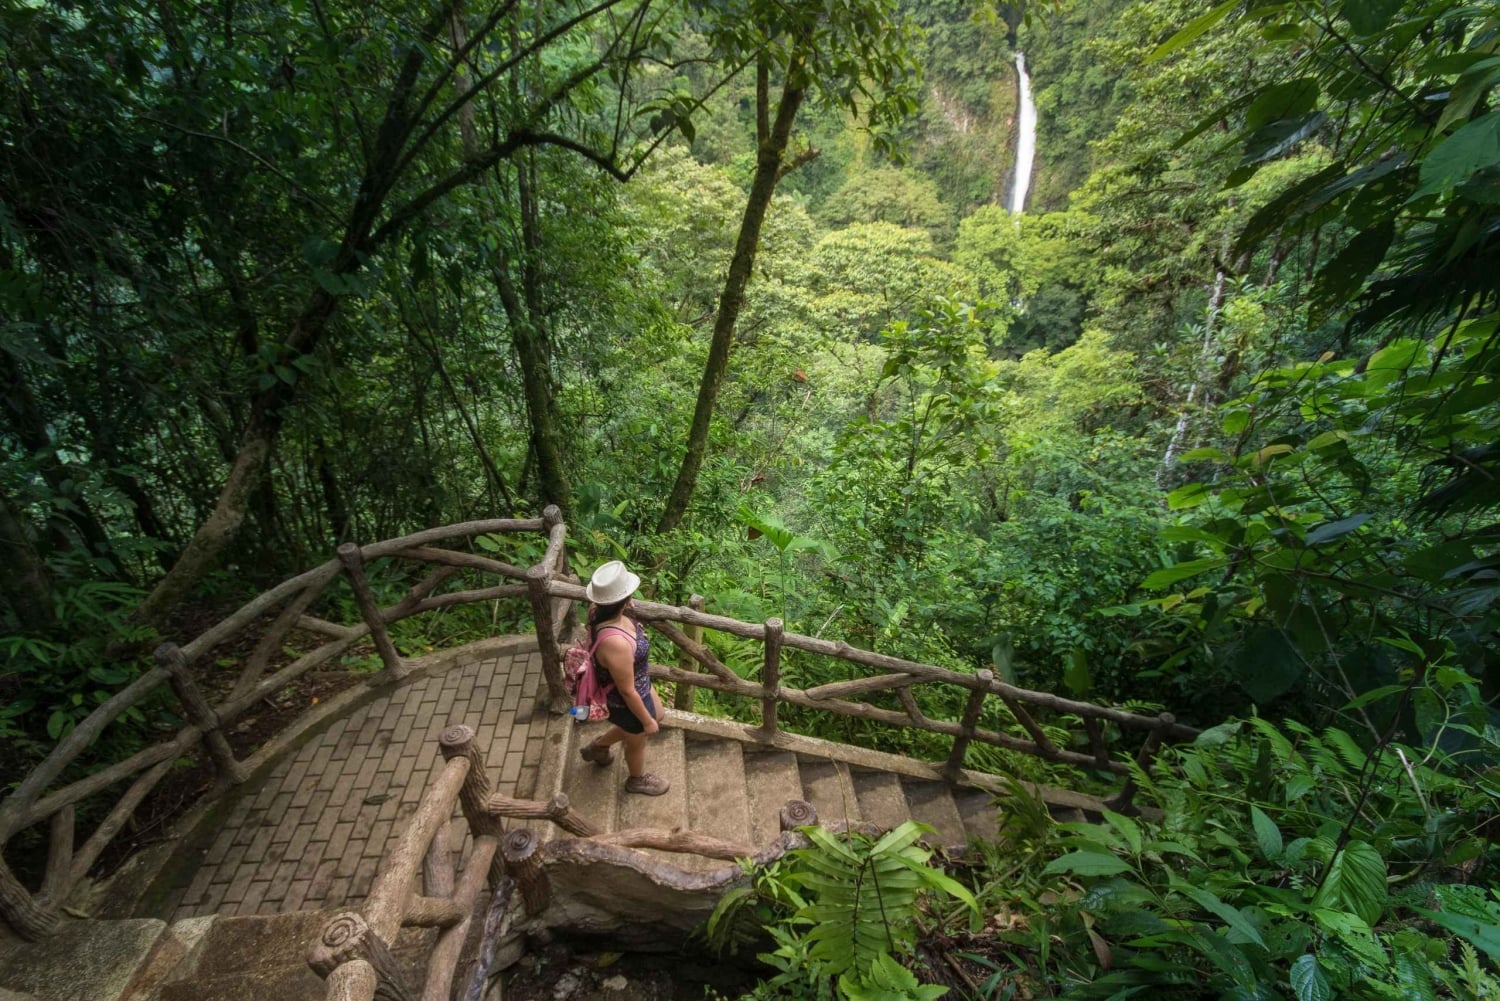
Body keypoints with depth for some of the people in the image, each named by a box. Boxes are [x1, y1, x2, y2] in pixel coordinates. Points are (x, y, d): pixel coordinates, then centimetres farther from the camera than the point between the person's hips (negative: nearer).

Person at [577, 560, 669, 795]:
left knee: (658, 714, 34)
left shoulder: (598, 610, -20)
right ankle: (638, 779, 60)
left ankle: (599, 747, 53)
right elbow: (627, 692, -29)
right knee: (637, 741, 25)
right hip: (627, 701, -8)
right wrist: (647, 721, -12)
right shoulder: (616, 644, -44)